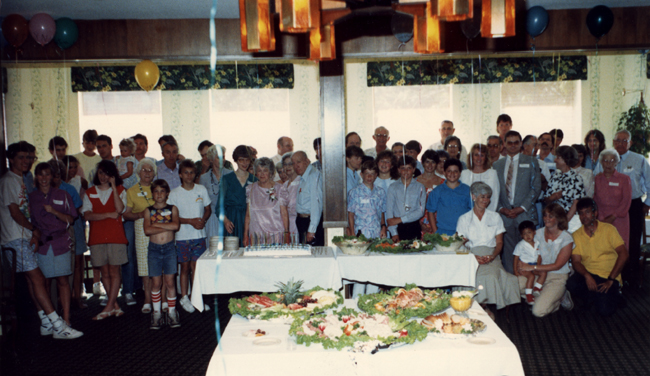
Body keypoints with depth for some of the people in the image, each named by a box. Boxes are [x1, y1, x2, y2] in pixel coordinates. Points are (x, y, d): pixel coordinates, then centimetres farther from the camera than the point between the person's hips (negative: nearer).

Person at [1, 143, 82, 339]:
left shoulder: (19, 180, 19)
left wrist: (34, 231, 1)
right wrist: (34, 230, -3)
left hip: (25, 238, 9)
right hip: (16, 239, -9)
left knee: (36, 280, 9)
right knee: (37, 279, -13)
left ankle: (46, 324, 13)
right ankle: (58, 326, -16)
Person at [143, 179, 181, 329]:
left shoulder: (172, 209, 6)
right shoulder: (148, 210, 6)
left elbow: (176, 225, -12)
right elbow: (147, 230, -9)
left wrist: (157, 224, -10)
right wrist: (167, 227, -10)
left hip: (169, 248, 0)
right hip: (154, 249, 0)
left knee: (170, 281, 1)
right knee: (156, 282, 2)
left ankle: (172, 312, 10)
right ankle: (156, 313, 13)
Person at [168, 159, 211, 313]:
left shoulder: (202, 190, 5)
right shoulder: (175, 193, -2)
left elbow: (208, 209, 11)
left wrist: (203, 220, -9)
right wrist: (190, 221, -14)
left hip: (199, 235, 1)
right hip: (182, 236, -1)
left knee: (195, 266, 2)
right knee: (185, 267, 4)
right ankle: (184, 298, 16)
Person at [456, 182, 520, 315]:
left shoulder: (495, 217, 16)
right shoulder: (464, 219, 11)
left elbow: (499, 242, 10)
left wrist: (492, 256, -12)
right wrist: (474, 257, -14)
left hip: (491, 256, 1)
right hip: (471, 257, -1)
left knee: (491, 274, -34)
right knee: (477, 274, -35)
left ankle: (484, 307, -22)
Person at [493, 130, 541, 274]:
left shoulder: (531, 162, 8)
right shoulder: (497, 165, 15)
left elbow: (536, 188, 1)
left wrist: (522, 208, -9)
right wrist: (501, 208, -5)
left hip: (525, 214, -2)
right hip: (505, 215, 2)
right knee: (508, 251, 1)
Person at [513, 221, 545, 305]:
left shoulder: (537, 243, 6)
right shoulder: (520, 245, -6)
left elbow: (539, 257, 11)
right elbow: (516, 258, -5)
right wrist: (515, 271, -11)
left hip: (534, 265, 5)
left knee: (543, 273, -16)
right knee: (531, 275, -27)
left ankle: (536, 288, -9)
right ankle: (528, 295, -22)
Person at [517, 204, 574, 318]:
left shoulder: (566, 239, -10)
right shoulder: (538, 233, 2)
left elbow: (557, 265, -13)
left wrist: (532, 267, -20)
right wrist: (524, 266, -21)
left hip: (557, 278, -4)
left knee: (538, 311, -23)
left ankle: (560, 298, 7)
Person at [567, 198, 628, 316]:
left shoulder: (609, 229, -1)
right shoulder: (577, 235, 5)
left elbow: (623, 254, -9)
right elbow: (576, 261, -2)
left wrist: (611, 280, -16)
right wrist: (587, 276, -24)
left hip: (609, 276, -2)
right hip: (588, 274, 2)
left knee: (605, 310, -24)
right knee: (572, 285, -32)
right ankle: (596, 297, 0)